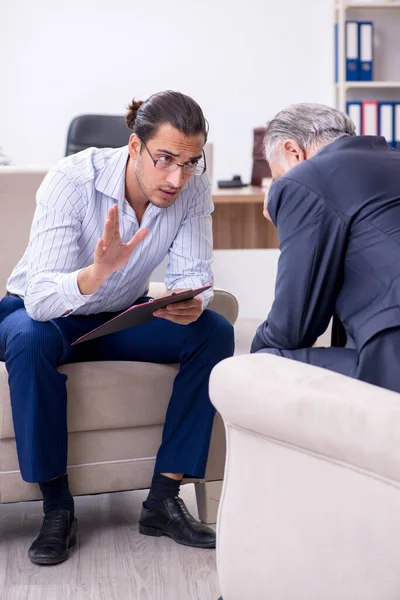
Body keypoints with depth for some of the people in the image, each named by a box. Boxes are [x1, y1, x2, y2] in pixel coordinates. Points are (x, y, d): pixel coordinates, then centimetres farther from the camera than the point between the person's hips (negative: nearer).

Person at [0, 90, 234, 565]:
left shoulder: (193, 188, -17)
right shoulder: (71, 180, -29)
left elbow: (191, 274, -14)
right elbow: (41, 299, -36)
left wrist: (191, 303, -39)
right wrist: (98, 271, -57)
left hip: (122, 315, 4)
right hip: (40, 312, -4)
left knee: (214, 333, -21)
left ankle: (163, 499, -15)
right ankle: (56, 506, -21)